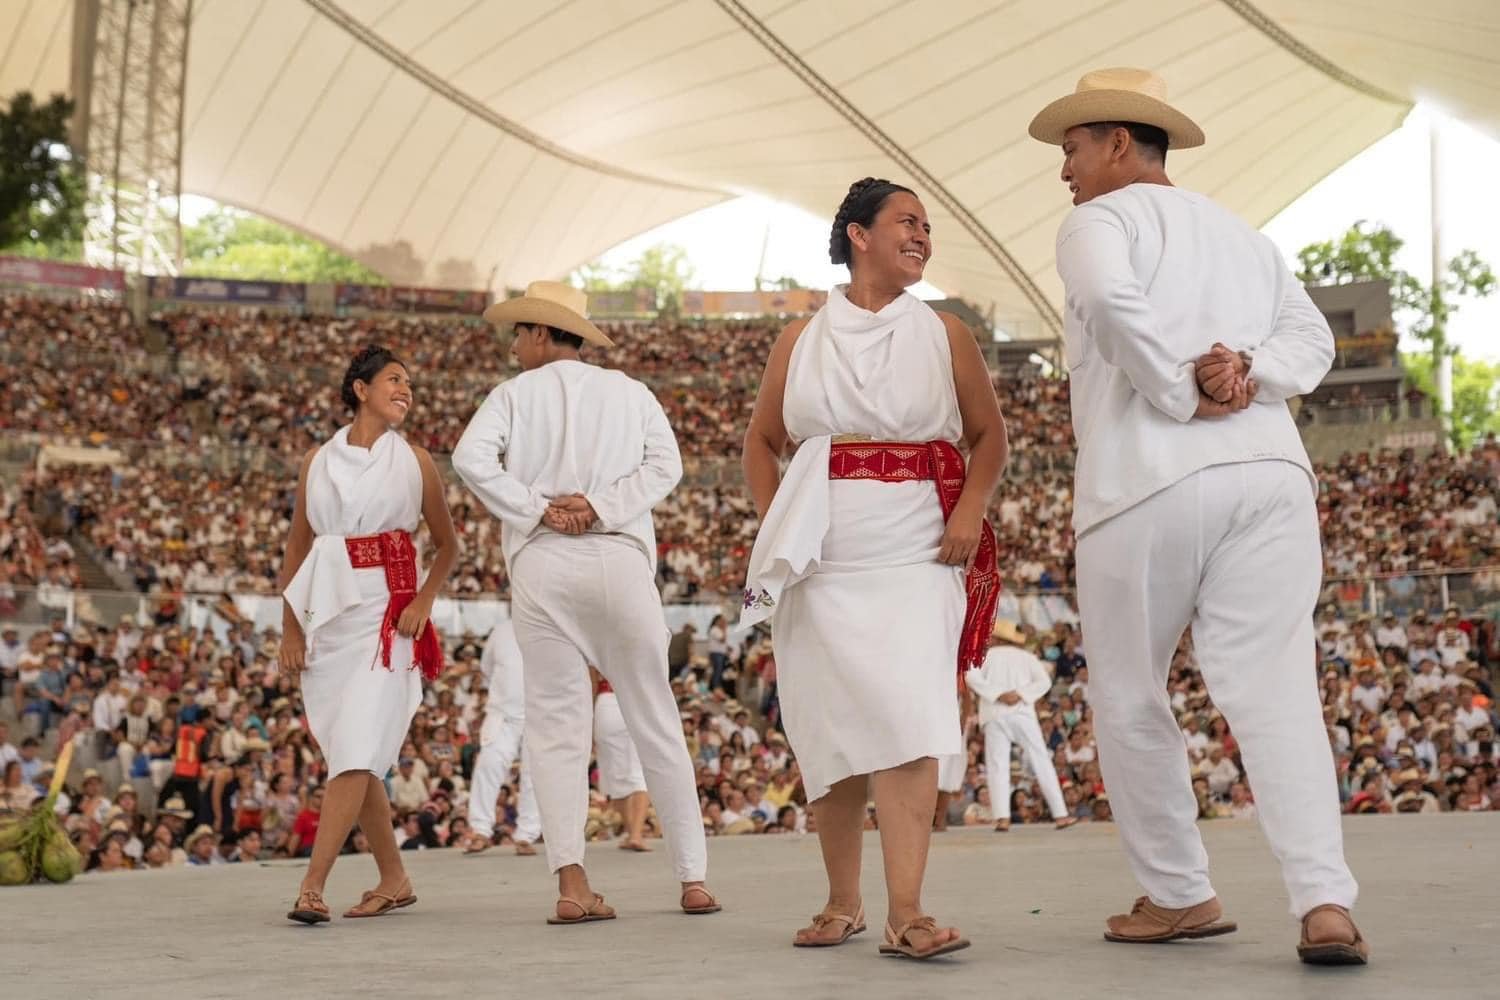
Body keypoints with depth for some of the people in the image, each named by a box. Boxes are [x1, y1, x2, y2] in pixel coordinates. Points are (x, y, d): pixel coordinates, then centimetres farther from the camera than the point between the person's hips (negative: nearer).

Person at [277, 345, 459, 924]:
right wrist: (289, 628, 6)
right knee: (352, 757, 7)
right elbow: (297, 548, 13)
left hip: (386, 614, -3)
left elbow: (447, 545, 11)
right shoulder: (318, 461, 11)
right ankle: (394, 881, 19)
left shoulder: (414, 461, 7)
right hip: (327, 614, 3)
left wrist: (424, 601, -6)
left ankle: (312, 887, -17)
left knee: (356, 753, -14)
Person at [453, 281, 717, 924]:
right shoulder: (630, 392, 14)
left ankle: (572, 885, -9)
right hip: (620, 559, 1)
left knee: (555, 725, 2)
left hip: (542, 564, -1)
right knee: (655, 721, 7)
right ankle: (693, 879, 9)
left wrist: (536, 509, -5)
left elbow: (471, 457, -9)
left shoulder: (515, 393, 8)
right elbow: (665, 463, -1)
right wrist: (599, 506, -5)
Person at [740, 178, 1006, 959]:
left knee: (905, 719, -15)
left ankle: (904, 913, -17)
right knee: (828, 730, 4)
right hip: (821, 558, 1)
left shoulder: (943, 335, 8)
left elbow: (989, 433, 11)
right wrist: (774, 525, 3)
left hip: (914, 552, -1)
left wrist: (971, 510, -5)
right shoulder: (800, 339, 9)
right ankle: (842, 903, 18)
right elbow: (762, 441, 17)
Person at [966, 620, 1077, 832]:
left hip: (995, 716, -1)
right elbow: (1044, 681, 0)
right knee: (1042, 763, 6)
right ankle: (1060, 815, 3)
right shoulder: (1026, 657, 16)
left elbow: (971, 676, -6)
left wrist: (997, 694, -10)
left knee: (997, 766, -2)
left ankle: (1002, 818, -17)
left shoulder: (987, 656, 12)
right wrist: (1020, 694, -7)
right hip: (1022, 714, 1)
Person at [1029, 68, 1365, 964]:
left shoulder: (1102, 221, 5)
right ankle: (1326, 903, -16)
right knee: (1274, 690, -3)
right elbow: (1312, 340, 13)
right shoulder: (1245, 236, 27)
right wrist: (1248, 376, -3)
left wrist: (1183, 398, -10)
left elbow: (1112, 300, -18)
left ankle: (1180, 896, 15)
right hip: (1269, 472, 6)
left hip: (1150, 484, -5)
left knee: (1130, 698, 10)